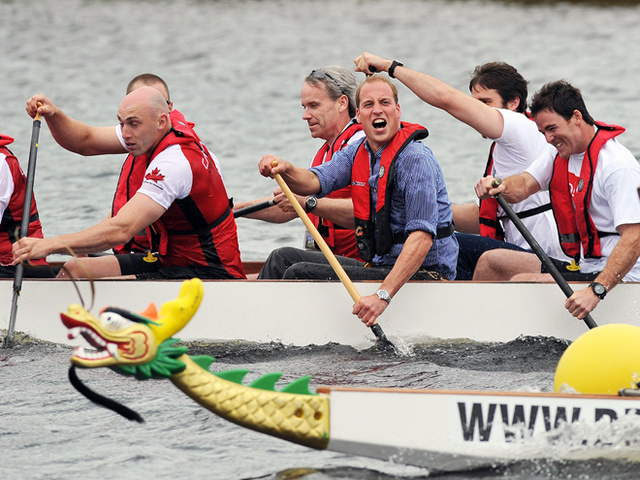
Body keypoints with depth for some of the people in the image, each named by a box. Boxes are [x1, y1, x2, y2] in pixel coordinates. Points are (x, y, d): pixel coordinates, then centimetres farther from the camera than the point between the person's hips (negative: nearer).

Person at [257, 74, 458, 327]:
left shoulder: (416, 159, -18)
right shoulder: (358, 152, 9)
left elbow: (422, 237, -28)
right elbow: (314, 182, -4)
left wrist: (383, 295, -37)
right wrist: (284, 170, -28)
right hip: (380, 266, 9)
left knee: (300, 275, -17)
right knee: (284, 258, 7)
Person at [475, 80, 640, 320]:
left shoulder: (617, 165, -22)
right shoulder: (563, 152, 7)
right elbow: (523, 186, -2)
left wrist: (596, 290, -40)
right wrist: (497, 187, -27)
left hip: (615, 278, -10)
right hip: (580, 265, 10)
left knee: (521, 283, -24)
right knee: (490, 261, 13)